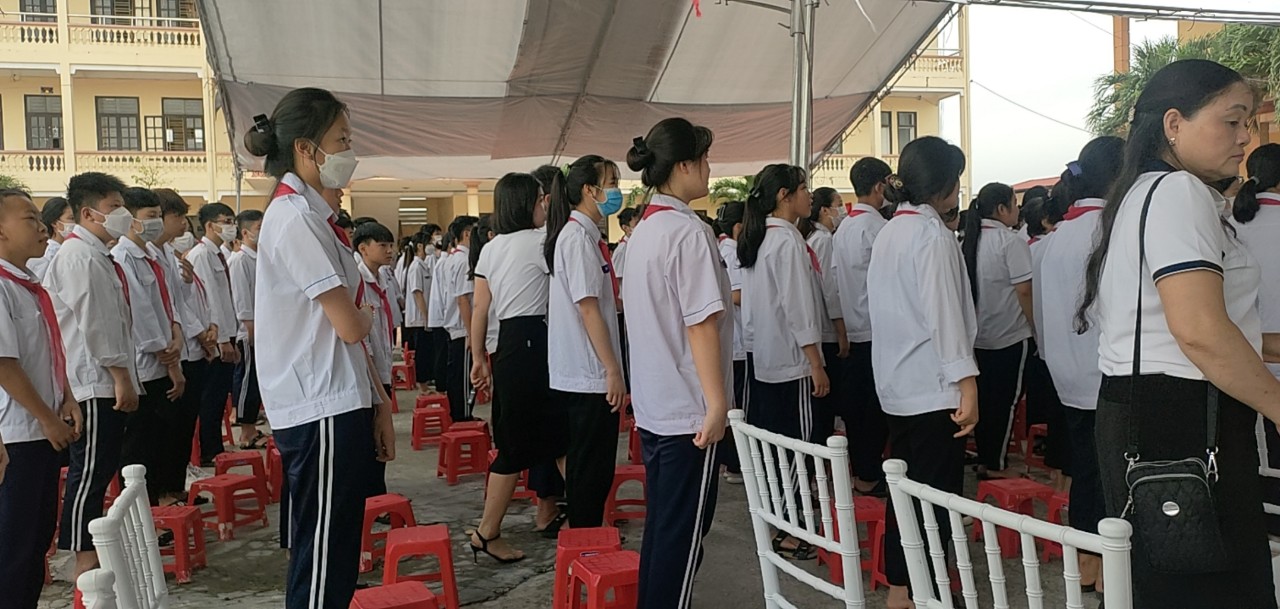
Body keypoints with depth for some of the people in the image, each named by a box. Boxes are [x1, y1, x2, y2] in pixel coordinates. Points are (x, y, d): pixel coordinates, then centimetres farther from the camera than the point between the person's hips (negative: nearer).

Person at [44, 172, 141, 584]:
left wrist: (123, 376, 21)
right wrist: (121, 377, -17)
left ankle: (91, 548, 24)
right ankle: (84, 559, 3)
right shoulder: (80, 257, -14)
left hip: (106, 383, 10)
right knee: (89, 473, -4)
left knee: (99, 472, 15)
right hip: (95, 384, -10)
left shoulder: (96, 255, 18)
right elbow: (94, 325, -19)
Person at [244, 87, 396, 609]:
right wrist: (367, 315, 6)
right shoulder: (294, 217, -14)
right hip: (321, 411, -10)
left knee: (337, 563, 16)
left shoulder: (313, 215, 16)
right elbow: (350, 326, -17)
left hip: (339, 407, 10)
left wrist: (378, 404, 15)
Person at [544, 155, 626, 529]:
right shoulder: (579, 237, -15)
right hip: (590, 374, -10)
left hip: (582, 374, 10)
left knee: (588, 466, 16)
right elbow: (588, 308, -19)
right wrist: (613, 371, -18)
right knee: (593, 469, -1)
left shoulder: (586, 235, 14)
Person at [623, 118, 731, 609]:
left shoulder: (642, 232, 11)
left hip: (653, 404, 9)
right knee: (684, 531, 1)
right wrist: (717, 403, -19)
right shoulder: (690, 232, -16)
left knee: (662, 522, 17)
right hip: (689, 407, -9)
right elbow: (701, 325, -21)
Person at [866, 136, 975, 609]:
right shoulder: (932, 233, -13)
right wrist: (967, 384, -20)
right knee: (938, 497, -1)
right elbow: (943, 313, -19)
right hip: (932, 385, -8)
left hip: (897, 383, 8)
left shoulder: (889, 231, 12)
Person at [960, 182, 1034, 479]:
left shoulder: (969, 241, 6)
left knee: (984, 398, 13)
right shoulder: (1011, 242, -15)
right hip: (1009, 335, -7)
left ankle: (984, 460, 21)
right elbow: (1024, 290, -19)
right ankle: (996, 464, 10)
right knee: (1006, 400, 3)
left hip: (978, 335, 7)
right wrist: (1034, 323, -7)